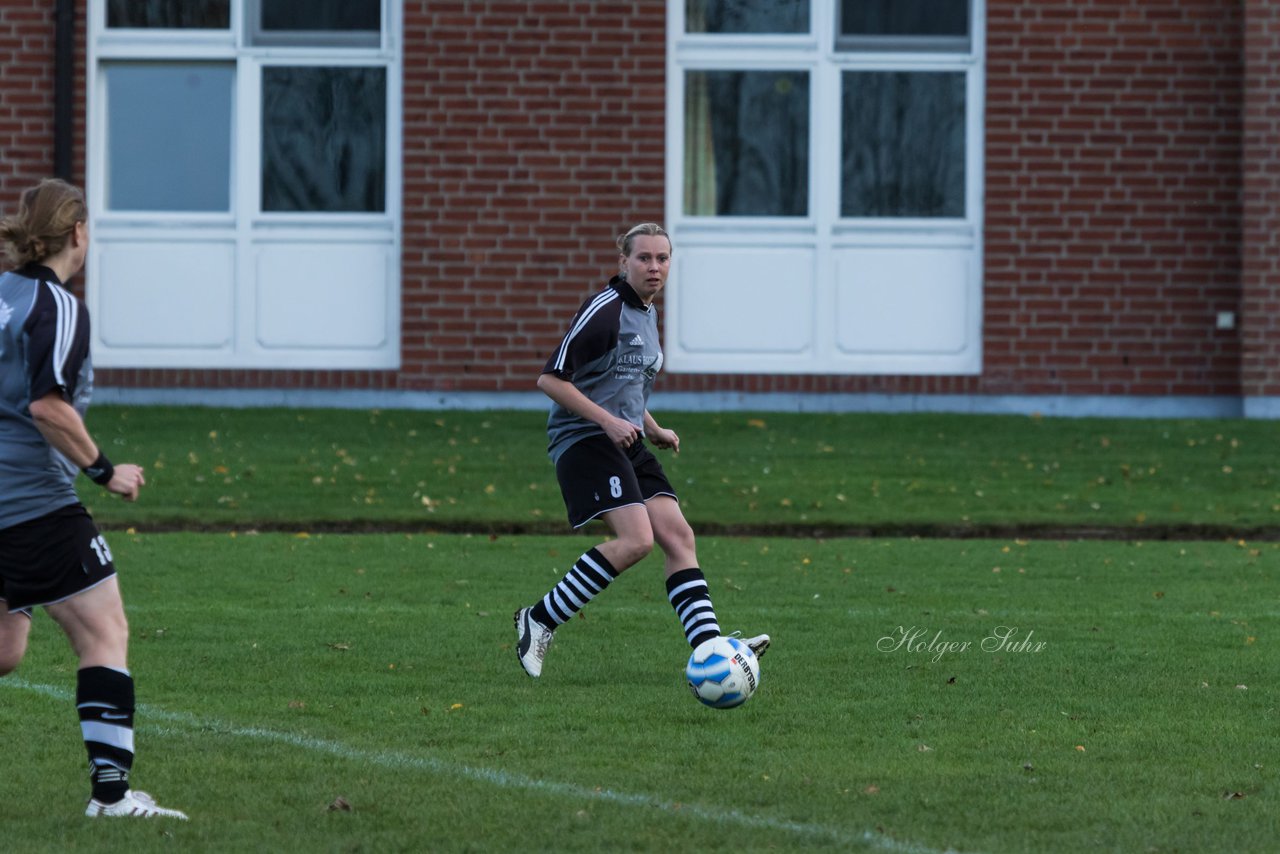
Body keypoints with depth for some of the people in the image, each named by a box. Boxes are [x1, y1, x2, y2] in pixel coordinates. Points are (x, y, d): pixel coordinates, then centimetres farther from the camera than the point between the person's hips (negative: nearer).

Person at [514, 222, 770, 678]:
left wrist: (655, 430, 19)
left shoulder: (647, 314, 17)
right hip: (584, 439, -9)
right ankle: (538, 620, -11)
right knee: (636, 539, -22)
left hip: (626, 442, 9)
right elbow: (550, 379, -15)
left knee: (678, 537, -5)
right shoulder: (604, 311, -12)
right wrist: (608, 421, -20)